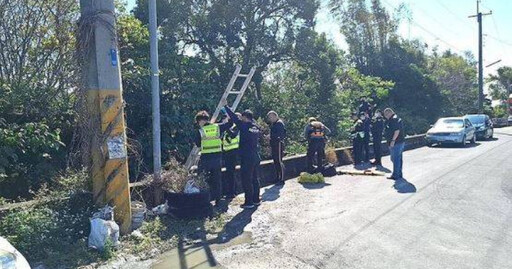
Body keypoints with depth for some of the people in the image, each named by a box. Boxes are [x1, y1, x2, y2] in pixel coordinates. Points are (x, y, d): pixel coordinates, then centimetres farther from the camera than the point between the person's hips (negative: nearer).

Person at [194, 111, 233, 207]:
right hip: (217, 157, 3)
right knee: (217, 180, 13)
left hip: (205, 158, -3)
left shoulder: (200, 131, -7)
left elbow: (198, 144, 4)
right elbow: (230, 123, 9)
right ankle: (217, 200, 18)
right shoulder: (218, 127, -1)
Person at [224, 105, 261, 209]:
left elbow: (234, 118, -12)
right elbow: (252, 120, 26)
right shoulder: (256, 127, 5)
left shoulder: (244, 126, -16)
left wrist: (226, 106, 0)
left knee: (246, 181, 0)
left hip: (247, 158, -8)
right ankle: (256, 199, 25)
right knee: (255, 179, 16)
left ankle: (249, 202, 6)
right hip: (256, 157, 8)